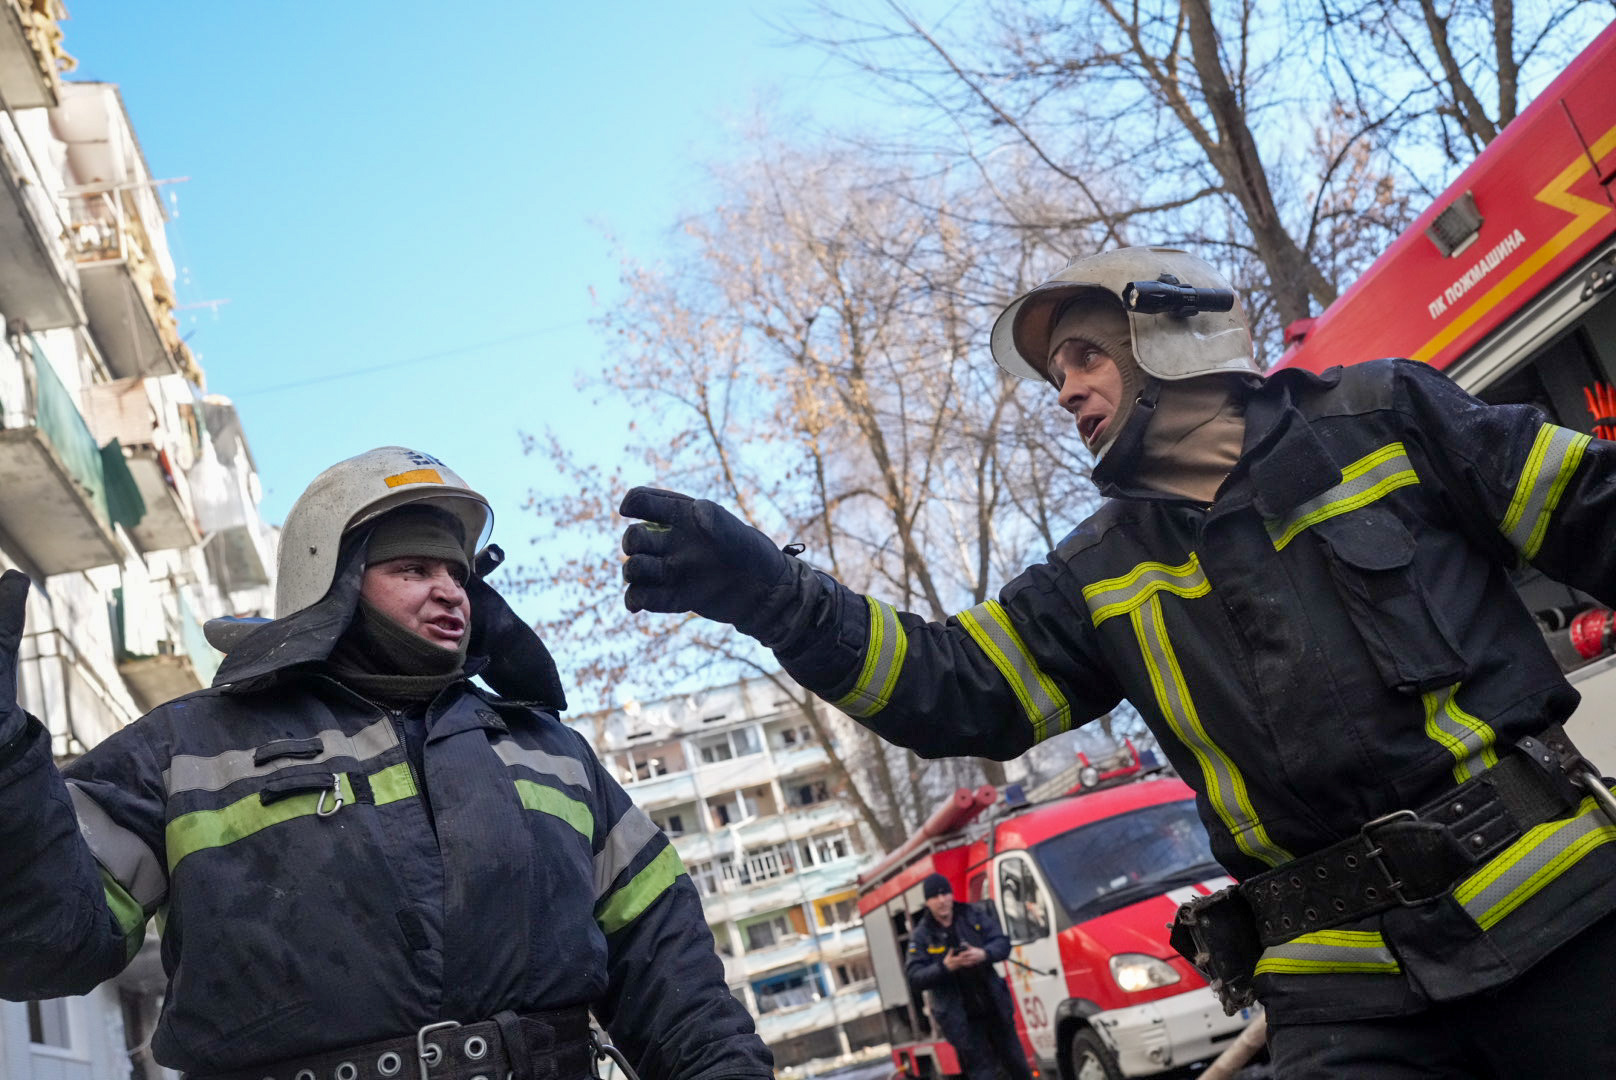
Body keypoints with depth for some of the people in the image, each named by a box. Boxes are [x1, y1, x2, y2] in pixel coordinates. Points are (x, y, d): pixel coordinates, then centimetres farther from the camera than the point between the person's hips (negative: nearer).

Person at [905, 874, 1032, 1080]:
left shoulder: (975, 915, 2)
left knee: (1016, 1063, 15)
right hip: (961, 1018, -3)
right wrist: (944, 967, -26)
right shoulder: (921, 935, -4)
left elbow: (1002, 943, -2)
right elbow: (914, 977, -11)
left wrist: (984, 954, -23)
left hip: (995, 1007, 3)